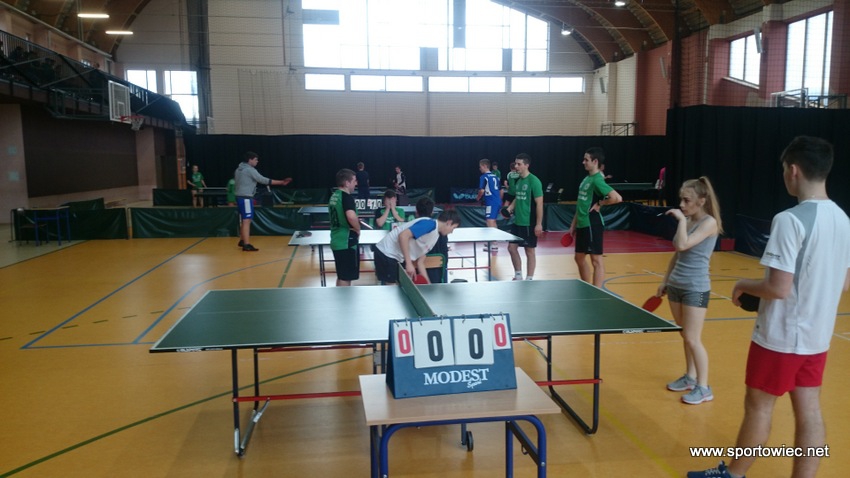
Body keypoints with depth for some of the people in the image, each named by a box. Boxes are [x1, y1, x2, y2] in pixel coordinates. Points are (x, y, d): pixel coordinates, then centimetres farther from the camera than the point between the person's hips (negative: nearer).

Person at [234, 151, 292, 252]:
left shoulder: (239, 169, 14)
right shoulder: (250, 170, -14)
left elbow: (235, 179, 21)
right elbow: (264, 180, -18)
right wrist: (281, 182, -16)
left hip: (240, 197, 10)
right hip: (245, 198, -10)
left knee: (243, 221, 19)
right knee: (247, 221, -11)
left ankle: (242, 241, 29)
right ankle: (247, 245, -15)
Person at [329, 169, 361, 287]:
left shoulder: (334, 196, 11)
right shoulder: (347, 197, -17)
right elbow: (351, 216, -34)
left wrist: (356, 220, 22)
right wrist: (358, 230, -17)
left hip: (337, 241, 9)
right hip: (347, 242, -9)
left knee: (341, 276, 17)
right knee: (346, 278, -1)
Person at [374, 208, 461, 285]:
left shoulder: (434, 236, 13)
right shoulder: (430, 224, -16)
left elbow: (420, 262, 15)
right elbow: (403, 235, -27)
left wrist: (428, 284, 9)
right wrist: (409, 263, -26)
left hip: (398, 258, 10)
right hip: (386, 253, -10)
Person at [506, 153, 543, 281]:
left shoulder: (534, 181, -14)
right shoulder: (518, 181, 9)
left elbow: (539, 203, -16)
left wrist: (539, 224, -18)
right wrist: (511, 207, 2)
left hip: (529, 223, -8)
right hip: (517, 222, 8)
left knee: (530, 251, 3)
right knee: (512, 247, 10)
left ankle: (529, 280, 13)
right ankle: (518, 276, 25)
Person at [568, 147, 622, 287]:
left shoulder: (597, 180, -15)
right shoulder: (586, 179, 14)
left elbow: (617, 198, -27)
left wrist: (600, 204, -14)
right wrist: (573, 224, 18)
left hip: (592, 224, -10)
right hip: (582, 224, 10)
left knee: (596, 260, -4)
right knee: (579, 257, 16)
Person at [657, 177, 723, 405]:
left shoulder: (709, 222, -14)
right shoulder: (687, 221, 8)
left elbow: (683, 245, -27)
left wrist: (681, 220, -17)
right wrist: (665, 280, 18)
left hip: (696, 288, -7)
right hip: (676, 285, 8)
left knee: (693, 339, -4)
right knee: (685, 336, 15)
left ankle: (703, 388, 6)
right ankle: (690, 377, 28)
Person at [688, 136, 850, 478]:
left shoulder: (790, 219, -23)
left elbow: (779, 288, -25)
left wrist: (744, 286, -7)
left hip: (781, 336, -7)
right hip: (817, 335, 7)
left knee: (758, 407, 9)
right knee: (809, 412, 12)